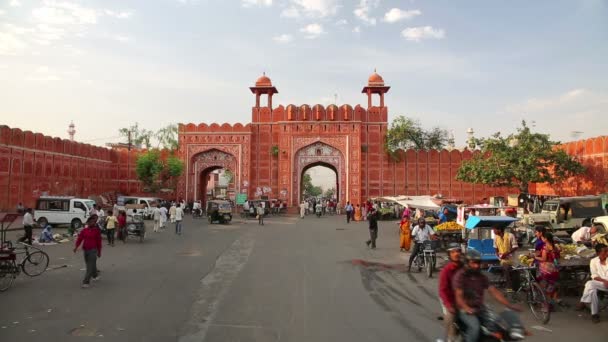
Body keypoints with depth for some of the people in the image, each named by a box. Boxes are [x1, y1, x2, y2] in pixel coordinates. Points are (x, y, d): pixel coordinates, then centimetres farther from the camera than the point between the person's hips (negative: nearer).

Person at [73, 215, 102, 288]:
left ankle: (86, 282, -7)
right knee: (90, 265, 17)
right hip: (85, 250, 4)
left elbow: (99, 241, -1)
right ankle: (95, 275, 39)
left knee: (90, 266, -7)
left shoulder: (97, 230, -4)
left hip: (93, 250, -4)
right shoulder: (84, 230, 4)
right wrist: (76, 246, -16)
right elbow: (80, 238, -1)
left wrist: (99, 252, 2)